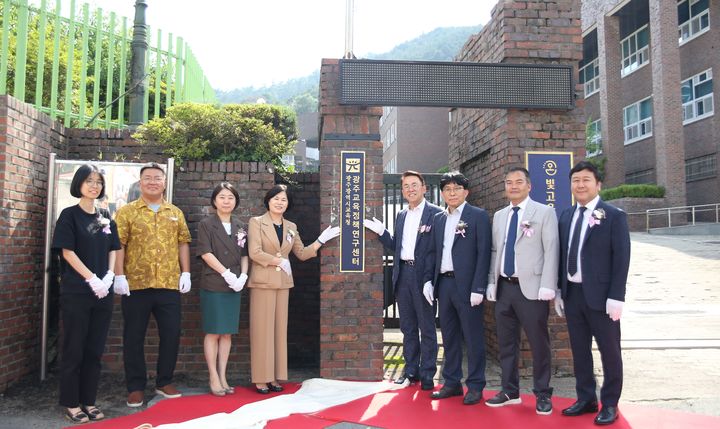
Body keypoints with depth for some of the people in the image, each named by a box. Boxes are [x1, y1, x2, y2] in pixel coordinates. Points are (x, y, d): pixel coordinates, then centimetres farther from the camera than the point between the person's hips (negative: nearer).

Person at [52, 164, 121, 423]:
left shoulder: (106, 217, 12)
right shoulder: (70, 215, -3)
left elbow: (113, 250, 11)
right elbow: (68, 252, -9)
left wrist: (109, 277, -5)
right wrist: (92, 279, -15)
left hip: (103, 292, 5)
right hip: (76, 291, -5)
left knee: (95, 350, 8)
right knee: (74, 349, 1)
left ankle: (88, 401, 18)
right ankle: (71, 404, 11)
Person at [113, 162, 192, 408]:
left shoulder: (175, 213, 13)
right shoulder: (127, 212, 3)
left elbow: (183, 242, 12)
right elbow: (119, 245, -4)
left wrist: (185, 272, 3)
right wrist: (119, 276, -12)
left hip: (169, 284, 3)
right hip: (136, 284, -2)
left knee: (171, 334, 6)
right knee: (134, 337, 6)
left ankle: (164, 382, 22)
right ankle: (135, 387, 18)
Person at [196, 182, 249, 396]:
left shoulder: (240, 226, 11)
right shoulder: (206, 224, -1)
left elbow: (244, 254, 11)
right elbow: (206, 253, -10)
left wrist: (243, 276, -6)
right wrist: (227, 274, -16)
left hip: (234, 286, 4)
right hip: (213, 285, -4)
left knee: (227, 333, 7)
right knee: (213, 332, 0)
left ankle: (222, 377, 13)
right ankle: (214, 378, 7)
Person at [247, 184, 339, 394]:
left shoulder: (291, 227, 12)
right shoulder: (256, 222, -3)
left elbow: (302, 254, 13)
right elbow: (254, 252, -13)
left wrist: (321, 239, 6)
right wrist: (280, 261, -11)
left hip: (283, 283, 5)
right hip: (262, 282, -5)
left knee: (279, 329, 7)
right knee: (262, 330, -2)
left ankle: (274, 377, 16)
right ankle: (260, 379, 6)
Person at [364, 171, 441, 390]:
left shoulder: (435, 213, -5)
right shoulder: (401, 215, 16)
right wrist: (381, 232, 3)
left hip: (423, 276, -6)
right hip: (403, 275, 6)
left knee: (427, 328, 3)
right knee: (408, 327, 14)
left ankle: (427, 374, 14)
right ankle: (410, 370, 25)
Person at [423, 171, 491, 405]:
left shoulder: (478, 216, -3)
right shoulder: (438, 219, 13)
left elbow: (483, 253, -8)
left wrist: (478, 288, -14)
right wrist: (428, 280, 5)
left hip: (467, 285, -5)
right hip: (443, 283, 5)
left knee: (473, 337, 3)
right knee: (449, 336, 13)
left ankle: (475, 386, 15)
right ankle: (452, 383, 24)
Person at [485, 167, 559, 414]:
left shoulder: (545, 212, -1)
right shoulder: (499, 216, 15)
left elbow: (551, 251, -7)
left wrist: (547, 286, -15)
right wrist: (491, 282, 7)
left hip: (531, 288, -5)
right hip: (504, 288, 5)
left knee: (539, 344, 3)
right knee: (506, 343, 11)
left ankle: (542, 394, 18)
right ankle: (510, 391, 24)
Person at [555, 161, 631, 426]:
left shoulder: (614, 216, -6)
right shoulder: (566, 216, 9)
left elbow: (621, 259, -10)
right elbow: (562, 255, 10)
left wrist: (615, 297, -15)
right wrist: (559, 292, 8)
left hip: (600, 295, -5)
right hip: (572, 293, 5)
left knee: (609, 351, 8)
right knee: (579, 350, 14)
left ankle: (609, 404, 22)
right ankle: (586, 399, 28)